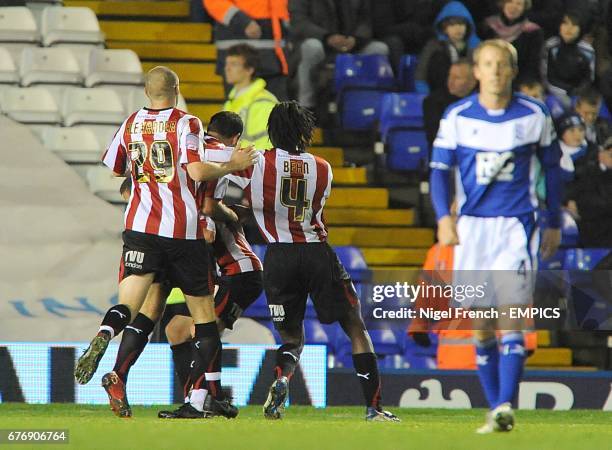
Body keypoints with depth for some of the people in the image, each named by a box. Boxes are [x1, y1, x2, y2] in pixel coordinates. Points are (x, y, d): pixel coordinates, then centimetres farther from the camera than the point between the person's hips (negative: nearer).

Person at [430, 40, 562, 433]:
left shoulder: (534, 116, 1)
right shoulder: (457, 116, 2)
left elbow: (552, 167, 12)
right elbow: (441, 169, 2)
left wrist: (554, 224, 14)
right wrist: (444, 217, -14)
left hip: (517, 225, -2)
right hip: (471, 225, 2)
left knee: (510, 317, -15)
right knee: (481, 326, 3)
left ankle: (506, 406, -23)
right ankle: (494, 409, 12)